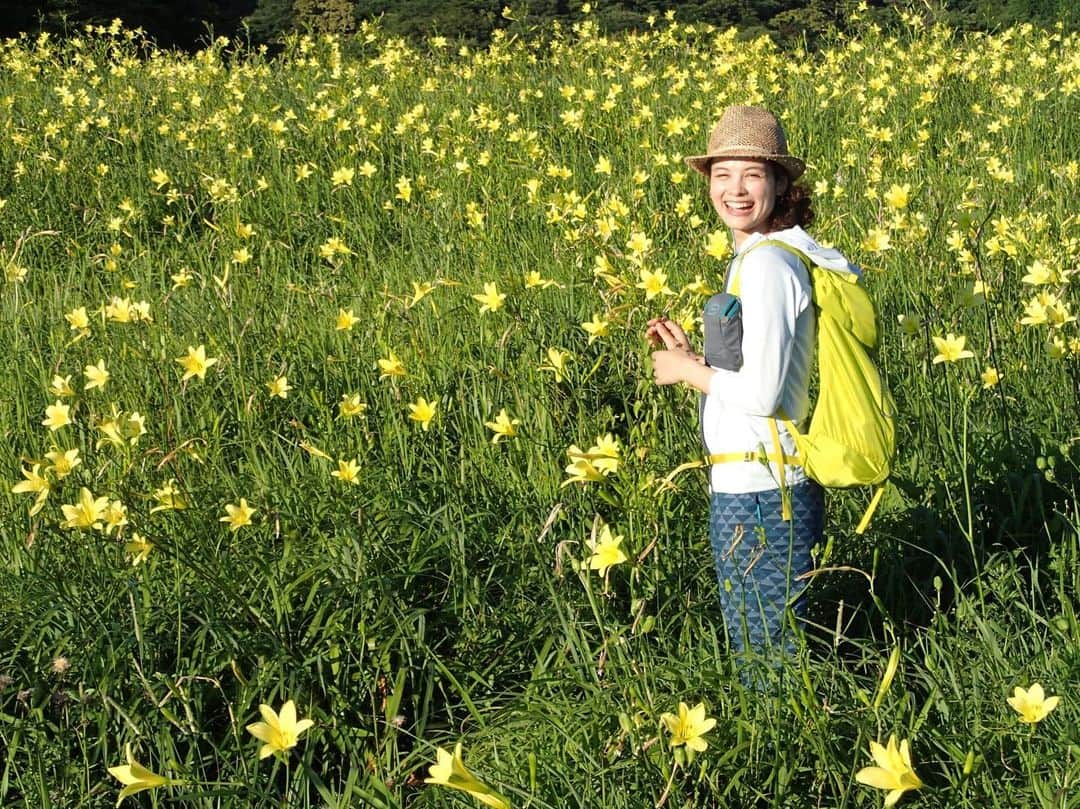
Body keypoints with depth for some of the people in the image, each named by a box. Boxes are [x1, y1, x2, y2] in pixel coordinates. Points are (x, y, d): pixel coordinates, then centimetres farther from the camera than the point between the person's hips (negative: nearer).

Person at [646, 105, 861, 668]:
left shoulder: (767, 263, -17)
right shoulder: (764, 254, 12)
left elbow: (761, 392, -21)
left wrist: (687, 371, -6)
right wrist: (692, 356, 9)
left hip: (757, 499, -10)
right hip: (769, 489, 10)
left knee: (767, 656, 1)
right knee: (777, 647, 18)